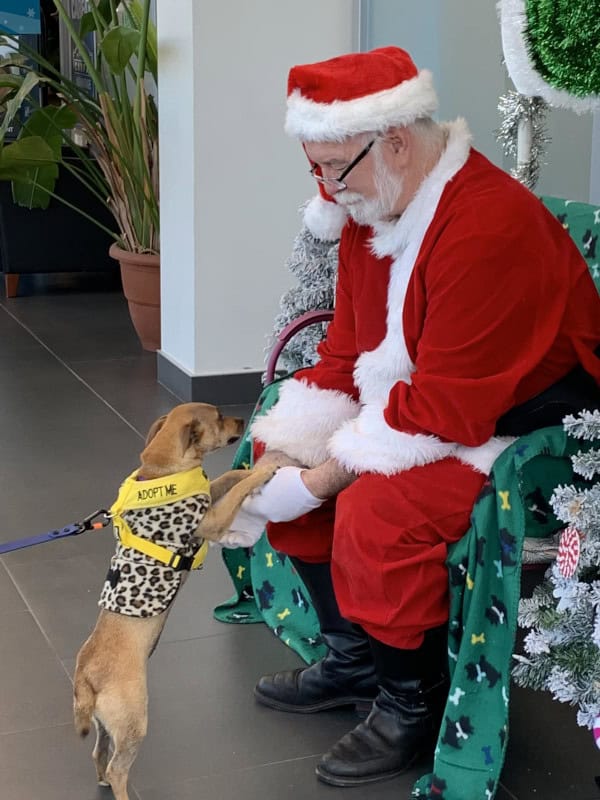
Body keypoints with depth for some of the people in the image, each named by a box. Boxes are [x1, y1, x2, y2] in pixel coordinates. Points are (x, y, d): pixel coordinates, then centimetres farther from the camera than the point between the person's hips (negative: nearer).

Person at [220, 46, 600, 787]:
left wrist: (326, 474, -22)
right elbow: (343, 356, 5)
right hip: (419, 397, 10)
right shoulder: (370, 209, 0)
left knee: (377, 507, -30)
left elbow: (447, 409, -29)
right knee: (286, 460, 6)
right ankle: (352, 659, 18)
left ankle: (413, 706, -4)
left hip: (520, 421, -10)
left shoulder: (490, 227, -29)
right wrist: (280, 456, -8)